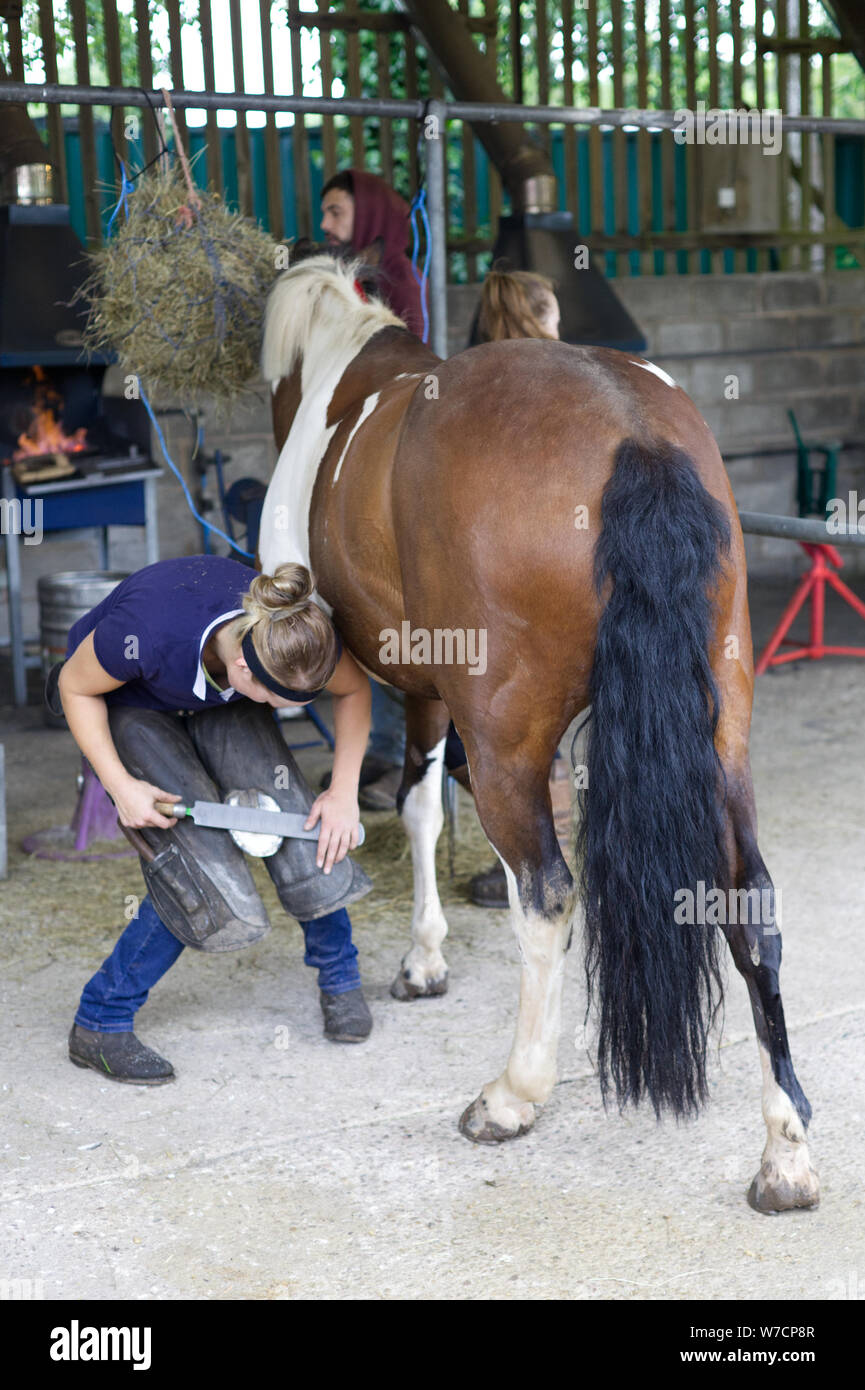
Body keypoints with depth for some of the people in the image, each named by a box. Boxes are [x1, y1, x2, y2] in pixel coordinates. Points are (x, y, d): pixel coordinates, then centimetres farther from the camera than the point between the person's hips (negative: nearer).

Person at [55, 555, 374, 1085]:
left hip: (219, 702, 4)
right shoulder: (147, 632, -43)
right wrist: (121, 785, -27)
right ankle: (99, 1025, -1)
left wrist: (345, 791, -13)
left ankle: (340, 978, 13)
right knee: (201, 867, -18)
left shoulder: (300, 633, -31)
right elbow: (75, 686, -20)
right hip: (126, 705, -4)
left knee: (300, 823, -14)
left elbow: (354, 688, -7)